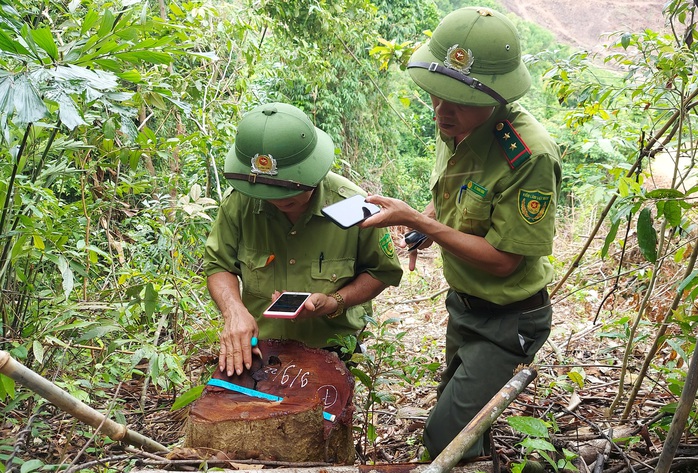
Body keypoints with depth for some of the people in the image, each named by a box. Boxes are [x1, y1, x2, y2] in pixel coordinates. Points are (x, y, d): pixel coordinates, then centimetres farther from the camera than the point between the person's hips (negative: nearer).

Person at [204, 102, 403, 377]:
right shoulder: (239, 202, -10)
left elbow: (382, 271, -2)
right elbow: (218, 265, 2)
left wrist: (335, 302, -17)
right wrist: (234, 311, -18)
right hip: (258, 348, 0)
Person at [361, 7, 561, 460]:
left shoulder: (530, 155, -32)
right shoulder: (457, 124, -7)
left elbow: (502, 260, -27)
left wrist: (415, 219, -30)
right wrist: (428, 221, -7)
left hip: (507, 320, -8)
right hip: (463, 302, 8)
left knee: (446, 434, -3)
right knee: (454, 400, 28)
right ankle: (482, 457, 56)